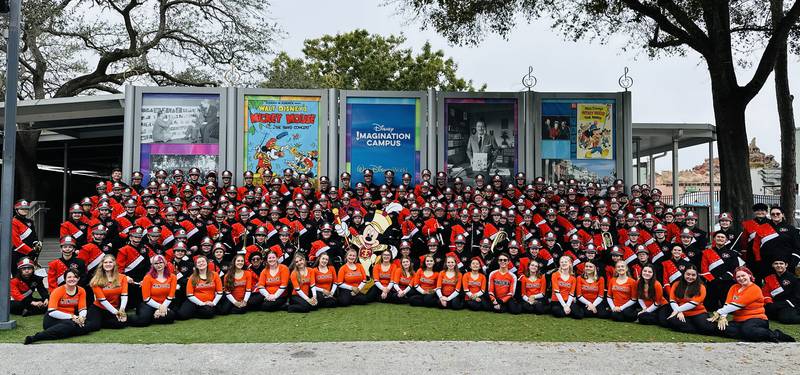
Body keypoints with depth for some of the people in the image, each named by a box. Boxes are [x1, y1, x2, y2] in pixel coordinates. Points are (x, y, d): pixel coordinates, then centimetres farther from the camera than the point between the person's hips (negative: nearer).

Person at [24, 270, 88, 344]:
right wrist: (71, 317, -27)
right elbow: (51, 312, -19)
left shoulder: (81, 291, 2)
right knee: (71, 325, -38)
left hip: (70, 319, 4)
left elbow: (82, 309, 0)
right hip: (53, 319, -4)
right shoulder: (58, 291, -9)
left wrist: (81, 317, -24)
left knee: (83, 326, -28)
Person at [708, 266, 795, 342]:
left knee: (748, 330, -39)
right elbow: (727, 304, 0)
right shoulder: (734, 288, 12)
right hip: (739, 321, 6)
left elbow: (737, 304, -18)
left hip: (756, 319, -6)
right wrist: (723, 317, -19)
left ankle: (776, 335, -19)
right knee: (725, 329, -25)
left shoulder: (754, 289, -9)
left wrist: (718, 313, -19)